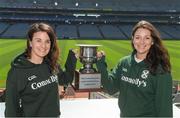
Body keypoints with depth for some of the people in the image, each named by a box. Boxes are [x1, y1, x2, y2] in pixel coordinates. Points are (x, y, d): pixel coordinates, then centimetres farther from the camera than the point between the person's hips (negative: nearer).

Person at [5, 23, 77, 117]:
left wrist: (72, 58, 1)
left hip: (54, 114, 5)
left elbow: (65, 80, 10)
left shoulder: (52, 64, -6)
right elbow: (11, 107, -15)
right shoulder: (17, 71, -20)